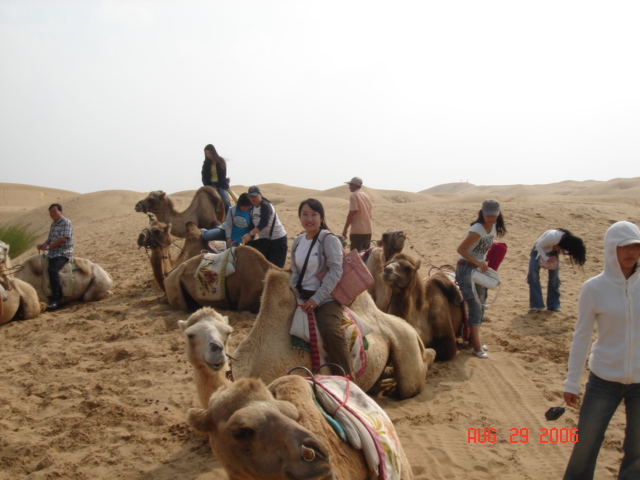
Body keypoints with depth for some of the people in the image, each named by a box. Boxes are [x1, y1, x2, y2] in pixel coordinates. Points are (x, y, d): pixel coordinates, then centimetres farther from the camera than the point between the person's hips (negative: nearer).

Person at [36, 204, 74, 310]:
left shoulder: (66, 223, -6)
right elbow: (50, 239, 22)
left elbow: (63, 239, -16)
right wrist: (43, 245, 0)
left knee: (52, 270, -31)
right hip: (52, 254, 9)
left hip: (63, 254, -9)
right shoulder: (53, 224, 20)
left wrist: (48, 247, -12)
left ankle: (55, 299, -26)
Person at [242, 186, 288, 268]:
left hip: (278, 239, -8)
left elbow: (263, 223, -35)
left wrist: (250, 234, -47)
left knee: (276, 267, -12)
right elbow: (252, 225, 8)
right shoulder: (252, 208, 5)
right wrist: (249, 239, -2)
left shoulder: (266, 206, -20)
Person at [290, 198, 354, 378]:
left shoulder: (329, 240, -8)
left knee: (330, 330, -31)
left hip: (326, 298, -7)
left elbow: (336, 271, -15)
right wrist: (294, 293, -1)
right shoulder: (297, 241, 11)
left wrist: (316, 298, -19)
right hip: (303, 298, 7)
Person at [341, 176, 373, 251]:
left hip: (357, 231, -8)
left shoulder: (354, 195, -7)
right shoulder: (366, 196, 15)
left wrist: (345, 229, -10)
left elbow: (352, 213, -14)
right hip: (368, 230, 8)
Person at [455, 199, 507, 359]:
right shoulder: (477, 229, -22)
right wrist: (478, 263, -25)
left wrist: (485, 263, 6)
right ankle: (477, 346, -10)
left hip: (479, 268, 8)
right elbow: (461, 249, -21)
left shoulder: (494, 227, 2)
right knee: (475, 305, -12)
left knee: (480, 304, 11)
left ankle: (474, 338, 24)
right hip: (466, 268, -8)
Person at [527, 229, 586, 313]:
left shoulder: (569, 240, -23)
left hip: (552, 253, 4)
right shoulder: (552, 237, -40)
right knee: (533, 275, -16)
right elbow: (539, 245, -26)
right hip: (539, 251, -4)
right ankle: (536, 305, -10)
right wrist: (545, 258, -33)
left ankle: (553, 305, 9)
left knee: (554, 277, -2)